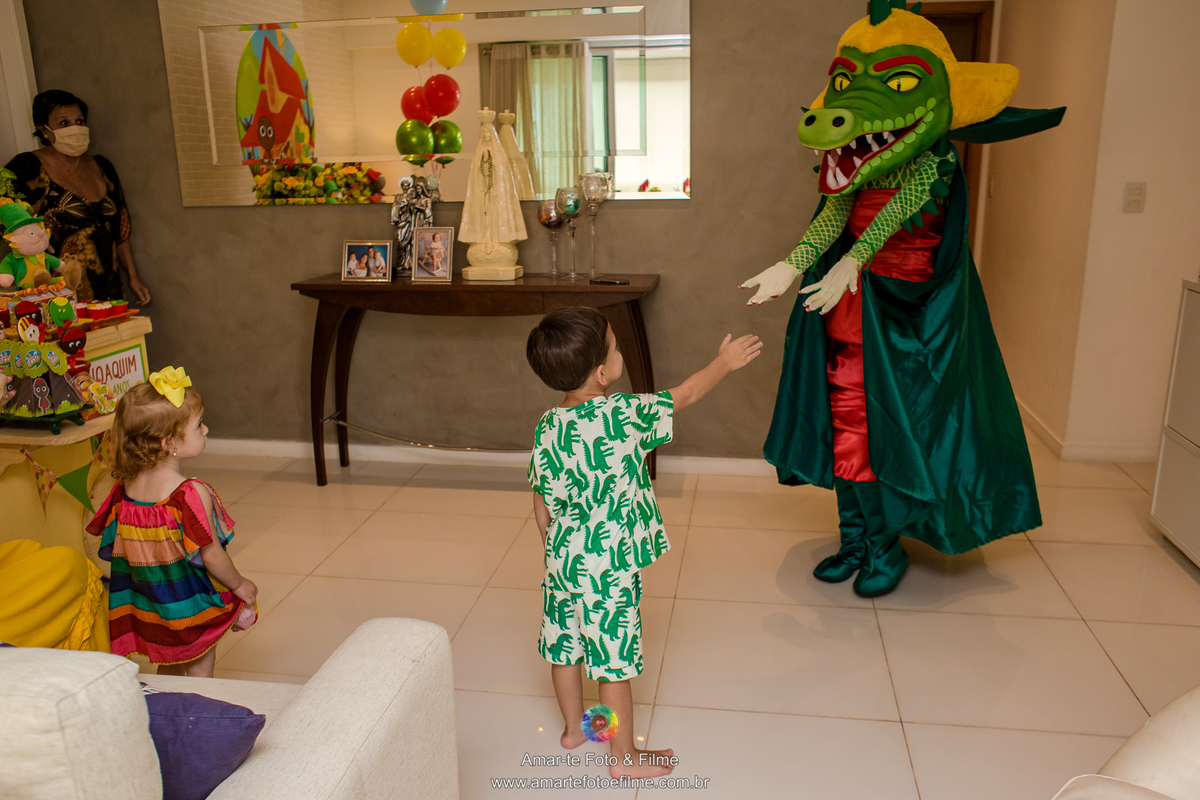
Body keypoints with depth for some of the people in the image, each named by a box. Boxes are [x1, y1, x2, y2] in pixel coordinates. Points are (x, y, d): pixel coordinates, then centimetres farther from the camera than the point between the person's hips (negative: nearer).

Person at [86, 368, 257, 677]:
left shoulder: (126, 487, -7)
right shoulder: (191, 494, -28)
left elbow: (115, 547, 3)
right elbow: (211, 554, -23)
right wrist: (240, 585, -6)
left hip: (148, 605, 6)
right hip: (193, 606, -6)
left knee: (168, 669, 24)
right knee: (199, 669, 13)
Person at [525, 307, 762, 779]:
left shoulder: (547, 427, -4)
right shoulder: (623, 415, -21)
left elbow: (542, 508, 4)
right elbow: (683, 396, -5)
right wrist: (724, 363, 10)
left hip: (562, 559, 6)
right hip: (609, 567, -6)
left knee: (564, 647, 21)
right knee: (614, 661, 9)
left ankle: (573, 727, 43)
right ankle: (624, 755, 26)